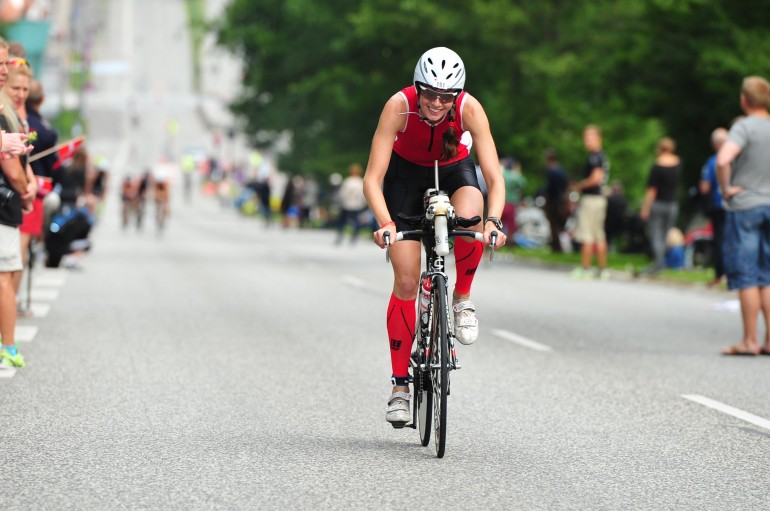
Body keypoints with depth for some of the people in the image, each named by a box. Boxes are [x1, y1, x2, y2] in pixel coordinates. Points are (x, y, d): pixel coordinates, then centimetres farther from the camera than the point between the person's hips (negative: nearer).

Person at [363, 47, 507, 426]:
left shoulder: (469, 109, -31)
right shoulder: (399, 106, -33)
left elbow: (494, 177, -33)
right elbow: (373, 178, -35)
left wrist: (493, 220, -51)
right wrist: (385, 223, -51)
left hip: (454, 170, 1)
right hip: (407, 172, 0)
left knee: (469, 216, -37)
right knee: (406, 281, -9)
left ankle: (462, 299, -9)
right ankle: (400, 386, 2)